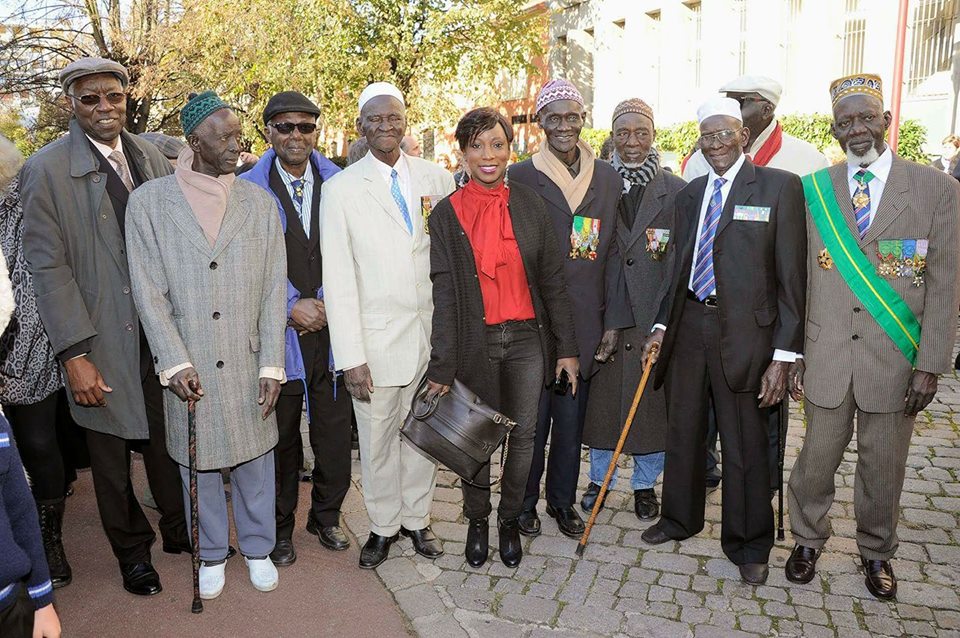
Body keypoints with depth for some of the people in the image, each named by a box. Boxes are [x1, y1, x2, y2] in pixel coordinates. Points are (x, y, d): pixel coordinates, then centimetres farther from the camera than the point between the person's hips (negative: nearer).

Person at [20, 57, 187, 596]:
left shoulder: (152, 157, 5)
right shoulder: (46, 170, -8)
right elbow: (48, 267, -10)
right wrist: (75, 354, -14)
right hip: (103, 344, -3)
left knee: (168, 440, 16)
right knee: (112, 455, 13)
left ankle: (179, 530, 39)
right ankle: (132, 551, 35)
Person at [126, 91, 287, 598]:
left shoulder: (259, 203, 2)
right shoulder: (148, 202, -3)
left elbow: (274, 289, 0)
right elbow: (149, 292, -4)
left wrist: (271, 365, -4)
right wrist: (175, 362, -11)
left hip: (248, 362, 1)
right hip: (187, 366, -1)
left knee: (254, 460, 12)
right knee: (198, 463, 14)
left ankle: (258, 548, 35)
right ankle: (211, 554, 36)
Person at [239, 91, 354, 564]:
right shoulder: (249, 188, -1)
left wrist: (325, 304, -6)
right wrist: (291, 308, -10)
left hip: (331, 326, 2)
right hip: (278, 329, -1)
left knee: (335, 431, 8)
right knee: (281, 433, 10)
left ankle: (326, 516, 31)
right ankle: (280, 526, 30)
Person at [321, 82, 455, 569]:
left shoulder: (436, 178, 4)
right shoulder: (342, 188, -3)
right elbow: (339, 278, -6)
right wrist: (350, 356, -11)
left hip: (431, 331, 2)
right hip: (376, 336, -2)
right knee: (377, 440, 10)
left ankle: (416, 519, 34)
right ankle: (383, 525, 32)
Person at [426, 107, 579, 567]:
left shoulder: (529, 205, 4)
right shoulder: (446, 214, -1)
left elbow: (552, 280, 5)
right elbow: (443, 293, -5)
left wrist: (567, 347, 3)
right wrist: (442, 366, -8)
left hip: (527, 339, 2)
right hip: (475, 342, -1)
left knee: (523, 436, 9)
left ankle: (510, 520, 31)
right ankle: (477, 520, 33)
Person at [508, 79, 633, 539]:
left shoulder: (608, 179, 7)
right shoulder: (520, 177, -3)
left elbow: (613, 253, 6)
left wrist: (614, 321, 2)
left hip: (585, 323, 3)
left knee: (572, 417, 14)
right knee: (532, 417, 7)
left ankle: (563, 499, 32)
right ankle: (525, 502, 27)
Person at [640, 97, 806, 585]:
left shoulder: (779, 186, -5)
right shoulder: (690, 193, 12)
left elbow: (791, 276, -8)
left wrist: (783, 355, -12)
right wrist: (661, 325, 9)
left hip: (743, 329, -5)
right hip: (689, 324, 5)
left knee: (744, 443, 6)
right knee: (682, 430, 16)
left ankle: (748, 545, 27)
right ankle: (680, 519, 39)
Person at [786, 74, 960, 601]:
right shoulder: (813, 192, 2)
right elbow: (801, 280, 3)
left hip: (895, 362, 0)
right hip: (826, 358, 1)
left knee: (883, 466, 13)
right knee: (817, 458, 12)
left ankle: (876, 553, 37)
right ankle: (807, 540, 35)